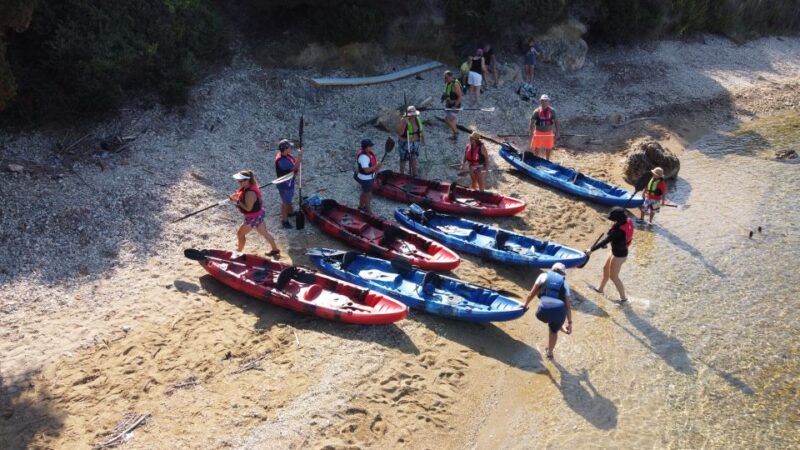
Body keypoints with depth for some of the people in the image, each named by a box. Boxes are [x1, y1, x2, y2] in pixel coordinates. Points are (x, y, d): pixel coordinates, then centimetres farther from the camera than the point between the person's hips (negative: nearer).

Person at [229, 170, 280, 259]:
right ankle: (275, 250, 31)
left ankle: (239, 252, 27)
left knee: (240, 233, 8)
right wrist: (236, 196, -7)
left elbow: (248, 208, -30)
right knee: (264, 233, 20)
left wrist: (237, 201, -26)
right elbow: (243, 198, 13)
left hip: (253, 217, -10)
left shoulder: (250, 193, -32)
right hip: (258, 214, 10)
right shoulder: (246, 188, -2)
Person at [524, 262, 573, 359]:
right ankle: (550, 352, 47)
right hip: (559, 311, 2)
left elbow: (532, 294, 17)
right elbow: (568, 306, 14)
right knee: (554, 331, 31)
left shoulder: (543, 276, 16)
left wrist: (525, 305, 33)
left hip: (543, 312, -2)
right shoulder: (564, 283, 18)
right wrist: (569, 322, 16)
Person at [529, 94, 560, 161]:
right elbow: (532, 122, -7)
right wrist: (531, 133, -12)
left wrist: (557, 132, -4)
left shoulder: (552, 111, -6)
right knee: (536, 150, 7)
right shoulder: (537, 111, -10)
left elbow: (555, 121, -1)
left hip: (548, 133, 2)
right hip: (538, 133, -1)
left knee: (548, 149, 14)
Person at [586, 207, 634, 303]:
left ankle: (623, 297, 26)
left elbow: (605, 241, -30)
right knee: (606, 269, 25)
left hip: (619, 255, -9)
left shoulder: (619, 231, -36)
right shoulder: (627, 221, -12)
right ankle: (600, 288, 46)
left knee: (613, 276, 10)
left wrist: (591, 250, -23)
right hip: (617, 251, 9)